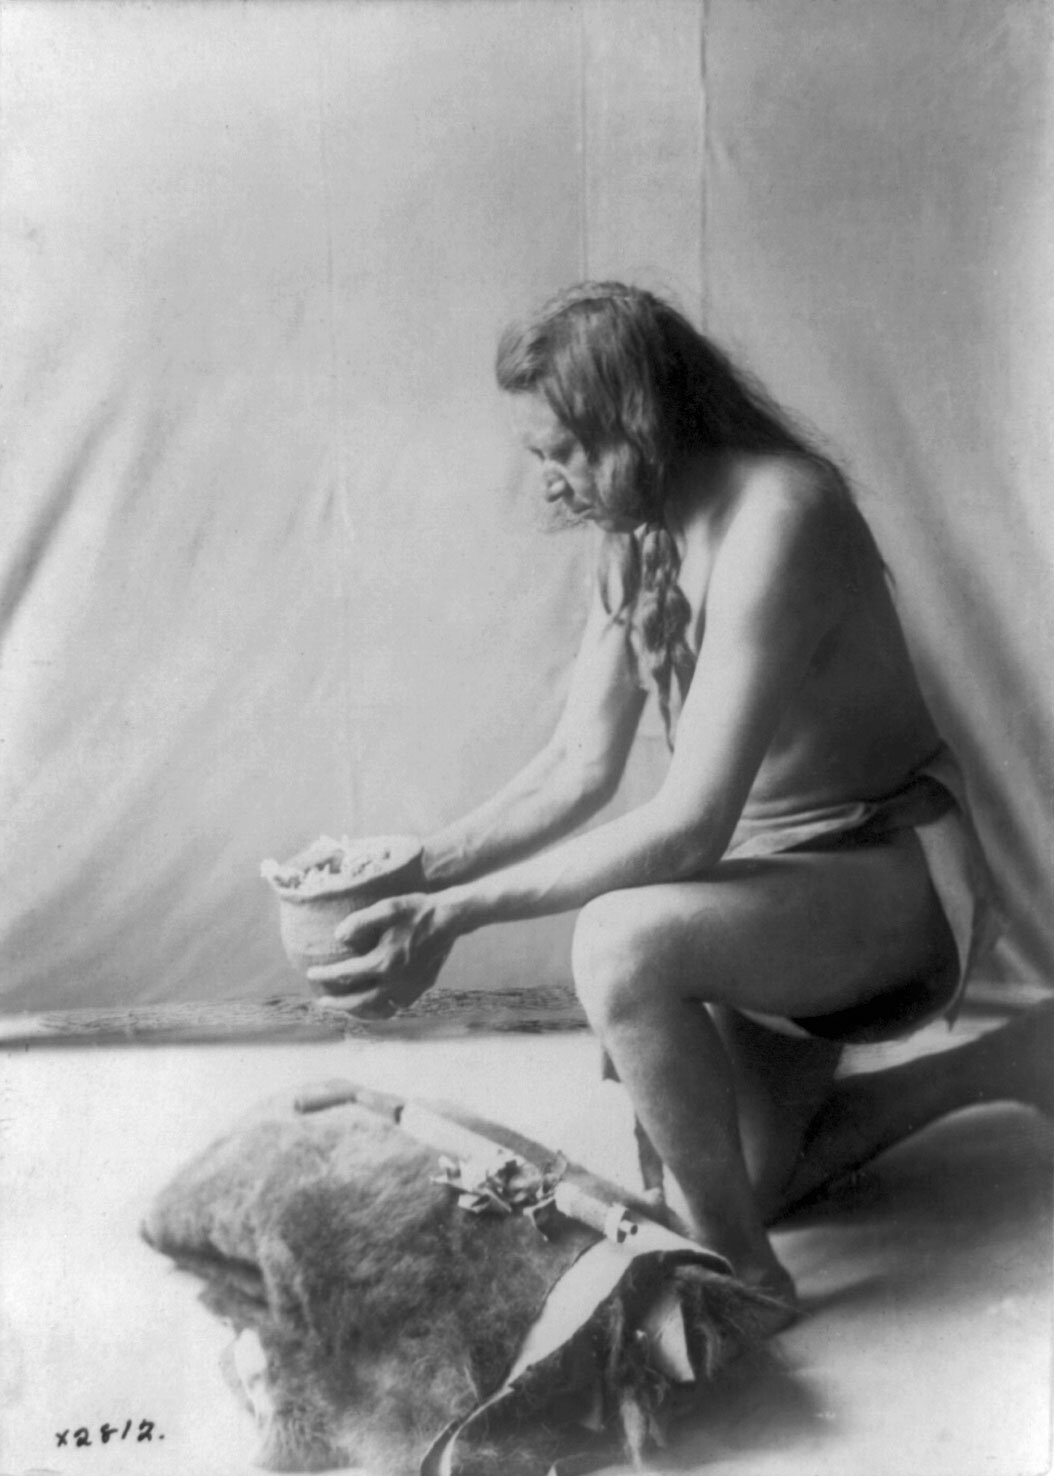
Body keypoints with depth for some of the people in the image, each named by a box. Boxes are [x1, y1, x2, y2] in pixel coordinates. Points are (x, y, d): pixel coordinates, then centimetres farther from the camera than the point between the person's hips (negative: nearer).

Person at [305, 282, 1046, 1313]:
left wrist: (455, 916, -34)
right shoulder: (635, 537, -1)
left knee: (624, 942, -34)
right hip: (766, 866, 8)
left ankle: (740, 1268, -11)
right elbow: (577, 769, 1)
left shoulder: (773, 519, -27)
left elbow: (690, 826, -33)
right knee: (720, 1175, 9)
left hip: (890, 871, -8)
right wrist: (419, 870, -10)